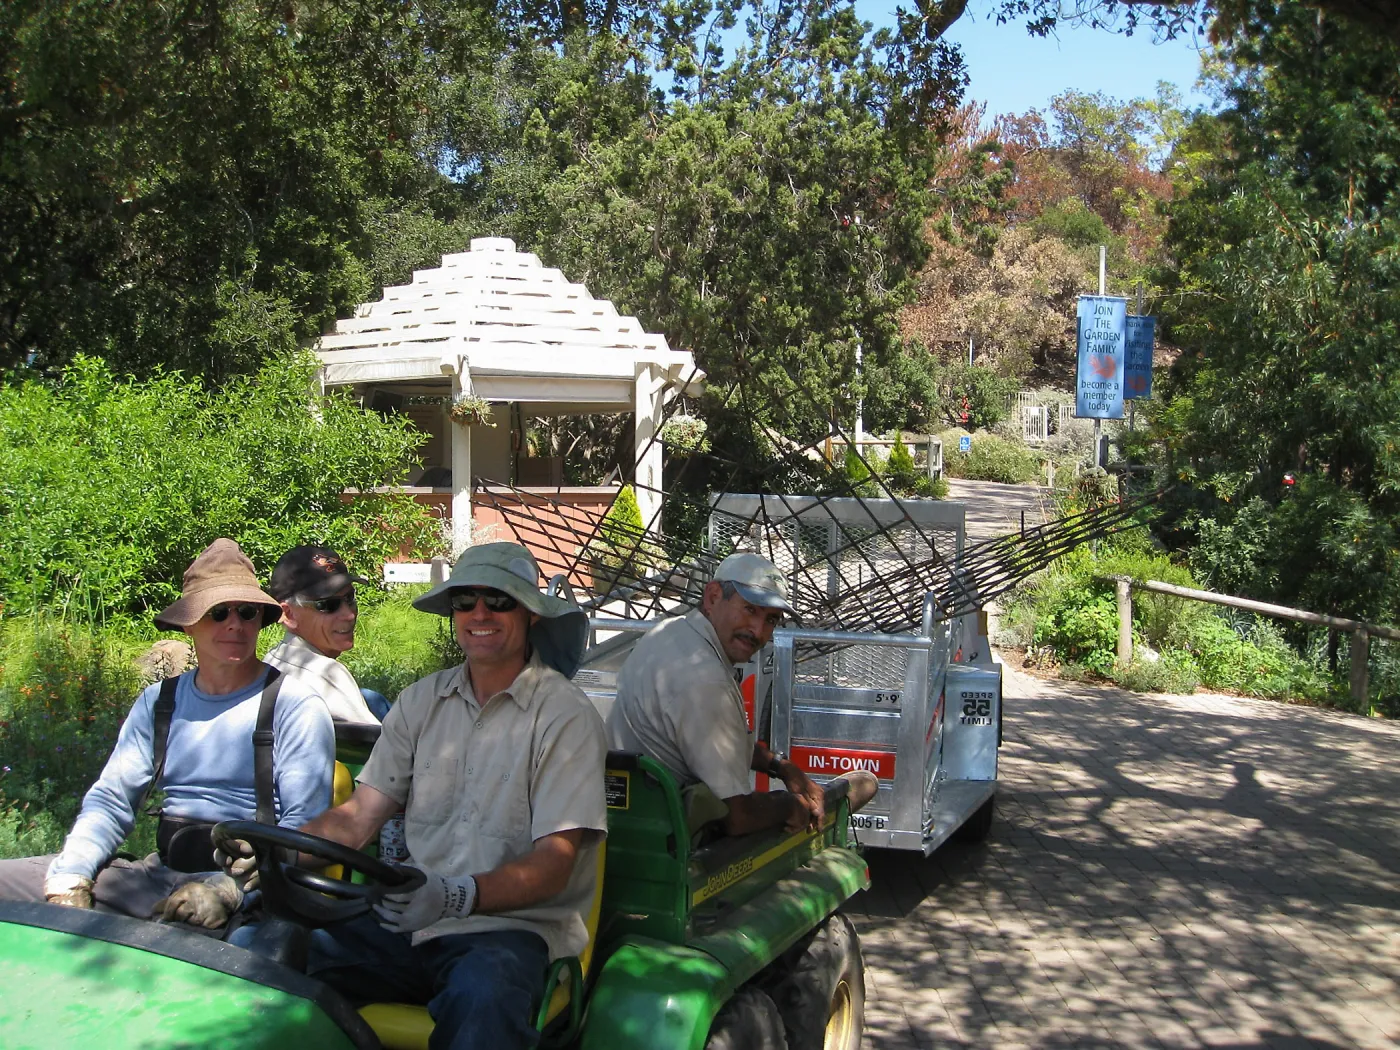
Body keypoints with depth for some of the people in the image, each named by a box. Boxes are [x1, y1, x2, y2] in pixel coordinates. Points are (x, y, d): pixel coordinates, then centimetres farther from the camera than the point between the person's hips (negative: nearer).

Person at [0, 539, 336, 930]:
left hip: (246, 891, -6)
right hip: (159, 874, 6)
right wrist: (69, 879, -10)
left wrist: (229, 889, -25)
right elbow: (112, 797, 9)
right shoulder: (158, 702, 14)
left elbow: (306, 824, -11)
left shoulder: (294, 705, -4)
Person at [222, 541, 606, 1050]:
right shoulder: (422, 700, 14)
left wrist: (458, 896, -28)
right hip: (407, 919, 5)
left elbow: (553, 864, -12)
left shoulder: (565, 716, -4)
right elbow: (360, 814, 9)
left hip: (508, 926, -4)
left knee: (480, 998, -37)